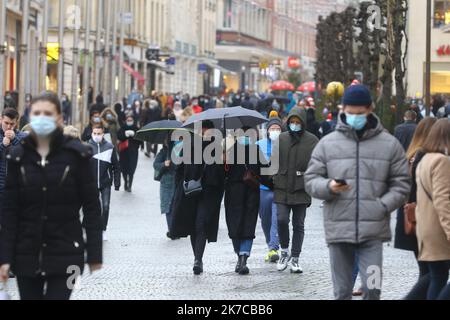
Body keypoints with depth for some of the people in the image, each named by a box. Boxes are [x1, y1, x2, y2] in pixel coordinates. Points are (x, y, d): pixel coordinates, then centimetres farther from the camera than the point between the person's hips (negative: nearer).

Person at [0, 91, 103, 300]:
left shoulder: (76, 155, -4)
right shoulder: (18, 157, 3)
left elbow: (91, 208, -3)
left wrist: (94, 255, -6)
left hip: (65, 254, -3)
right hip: (26, 254, 3)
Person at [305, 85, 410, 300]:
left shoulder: (389, 144, 6)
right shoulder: (327, 143, 7)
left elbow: (400, 184, 7)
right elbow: (311, 180, 8)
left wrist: (382, 206, -9)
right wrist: (328, 186, -14)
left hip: (373, 232, -1)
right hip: (338, 230, 1)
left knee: (372, 289, -8)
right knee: (342, 291, 8)